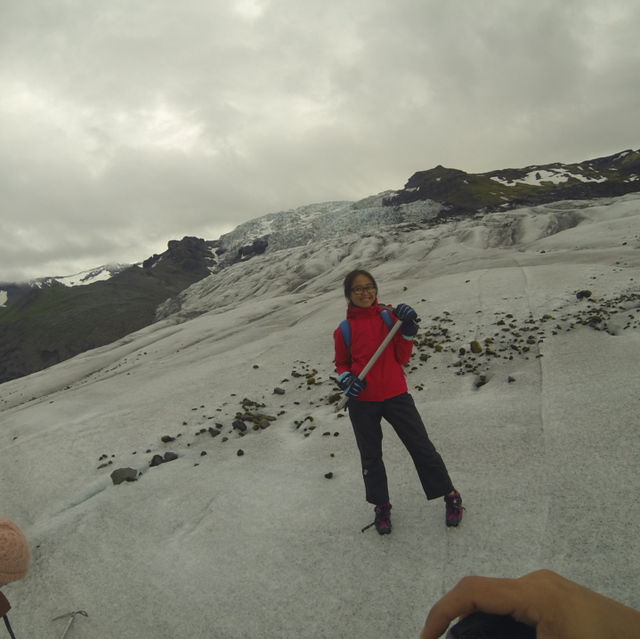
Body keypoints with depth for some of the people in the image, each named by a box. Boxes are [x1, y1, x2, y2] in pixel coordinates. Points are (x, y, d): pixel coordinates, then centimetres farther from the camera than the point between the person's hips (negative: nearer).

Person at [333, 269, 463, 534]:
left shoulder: (390, 316, -2)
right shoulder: (344, 330, -3)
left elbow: (402, 358, -2)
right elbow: (341, 365, 8)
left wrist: (407, 330, -16)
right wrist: (347, 380, -13)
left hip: (395, 394, 0)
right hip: (362, 402, 0)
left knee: (422, 447, 4)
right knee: (371, 456, 14)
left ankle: (451, 496, 25)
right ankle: (381, 506, 35)